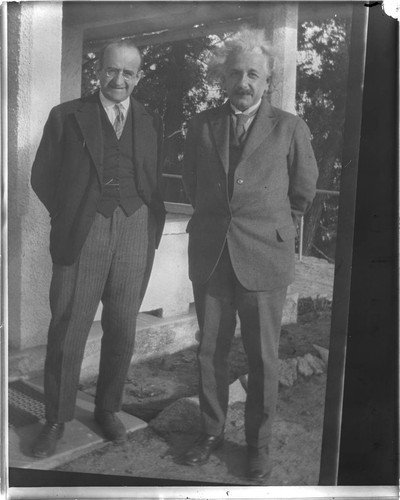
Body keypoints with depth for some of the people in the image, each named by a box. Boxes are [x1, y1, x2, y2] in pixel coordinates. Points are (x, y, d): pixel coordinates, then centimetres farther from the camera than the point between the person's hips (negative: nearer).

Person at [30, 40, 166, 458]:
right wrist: (68, 219, 4)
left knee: (122, 333, 9)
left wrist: (153, 225, 1)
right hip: (81, 236, -2)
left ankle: (107, 410, 29)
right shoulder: (66, 116, 6)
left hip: (135, 238, 2)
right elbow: (42, 176, 7)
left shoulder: (152, 123, 12)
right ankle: (56, 419, 19)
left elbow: (158, 183, 13)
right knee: (66, 332, 1)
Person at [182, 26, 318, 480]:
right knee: (209, 352, 11)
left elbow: (304, 191, 10)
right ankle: (211, 432, 30)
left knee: (263, 358, 6)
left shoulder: (290, 129, -2)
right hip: (209, 255, 3)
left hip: (264, 258, -2)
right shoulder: (201, 125, 5)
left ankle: (258, 443, 25)